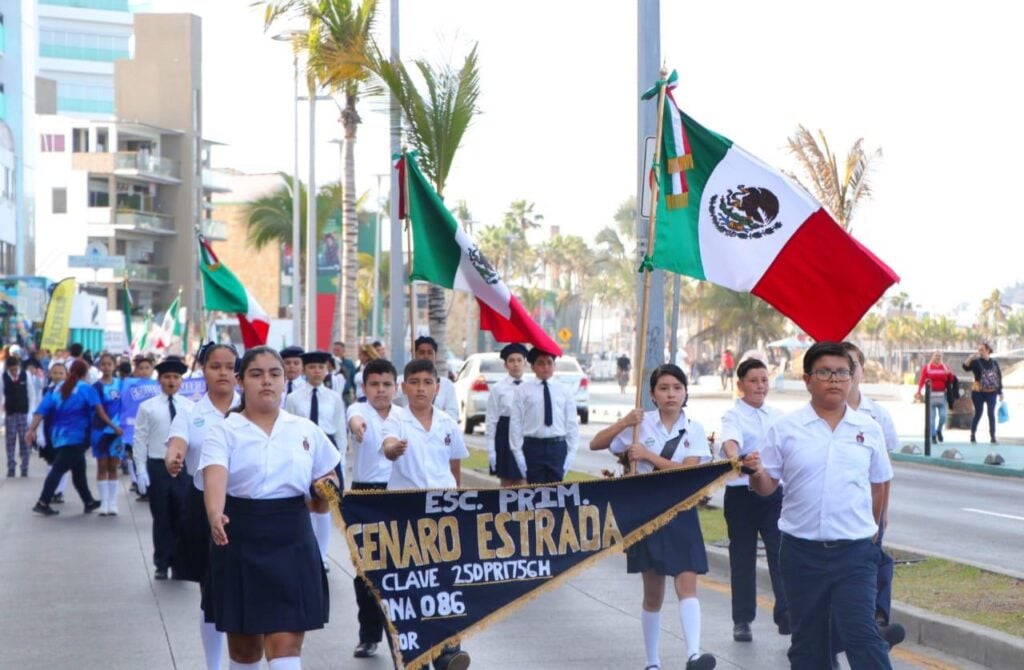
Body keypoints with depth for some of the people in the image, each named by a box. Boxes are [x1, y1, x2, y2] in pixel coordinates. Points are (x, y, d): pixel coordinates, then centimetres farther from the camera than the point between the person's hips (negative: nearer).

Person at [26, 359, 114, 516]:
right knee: (58, 469, -9)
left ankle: (89, 502, 27)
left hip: (59, 437, 7)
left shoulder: (57, 389, 12)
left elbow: (41, 410, 2)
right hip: (75, 438, -7)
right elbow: (99, 411, -16)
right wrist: (113, 426, -12)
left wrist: (32, 429, -3)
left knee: (79, 470, 18)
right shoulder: (86, 389, -5)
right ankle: (43, 503, -13)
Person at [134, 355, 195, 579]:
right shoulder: (148, 407, -1)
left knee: (182, 518, 4)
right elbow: (140, 440, -2)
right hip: (157, 467, -1)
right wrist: (141, 469, -7)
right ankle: (162, 564, 16)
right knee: (161, 518, 6)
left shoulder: (191, 407, 3)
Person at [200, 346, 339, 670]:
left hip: (292, 541, 1)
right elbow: (215, 476, -22)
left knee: (286, 644, -8)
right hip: (240, 540, -1)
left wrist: (325, 489, -6)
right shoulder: (224, 432, -3)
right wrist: (215, 514, -43)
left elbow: (327, 483, 18)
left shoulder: (306, 430, 7)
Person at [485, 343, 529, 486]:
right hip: (505, 436, -1)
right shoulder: (498, 389, -1)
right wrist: (491, 450, -5)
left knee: (523, 483, 1)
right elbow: (490, 421, -1)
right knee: (507, 483, 7)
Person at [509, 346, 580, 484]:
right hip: (533, 447, -2)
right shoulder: (523, 390, 0)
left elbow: (571, 424, 8)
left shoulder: (564, 390, 7)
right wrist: (518, 452, -5)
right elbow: (516, 423, -1)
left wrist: (571, 452, 1)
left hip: (558, 447, 2)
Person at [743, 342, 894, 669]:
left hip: (855, 552, -1)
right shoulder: (785, 428, -1)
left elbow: (878, 485, 13)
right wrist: (756, 473, -20)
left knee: (862, 634, -10)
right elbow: (767, 486, 0)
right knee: (807, 641, 11)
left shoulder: (869, 429, 3)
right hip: (802, 552, 1)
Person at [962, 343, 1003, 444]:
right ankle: (972, 435, 20)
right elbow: (966, 367, -19)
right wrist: (970, 358, -34)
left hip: (991, 393, 2)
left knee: (991, 414, 0)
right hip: (978, 393, -2)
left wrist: (1000, 392, 8)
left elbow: (999, 378, 9)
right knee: (978, 414, 4)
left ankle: (992, 437, 3)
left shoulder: (994, 363, 5)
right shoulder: (976, 362, -3)